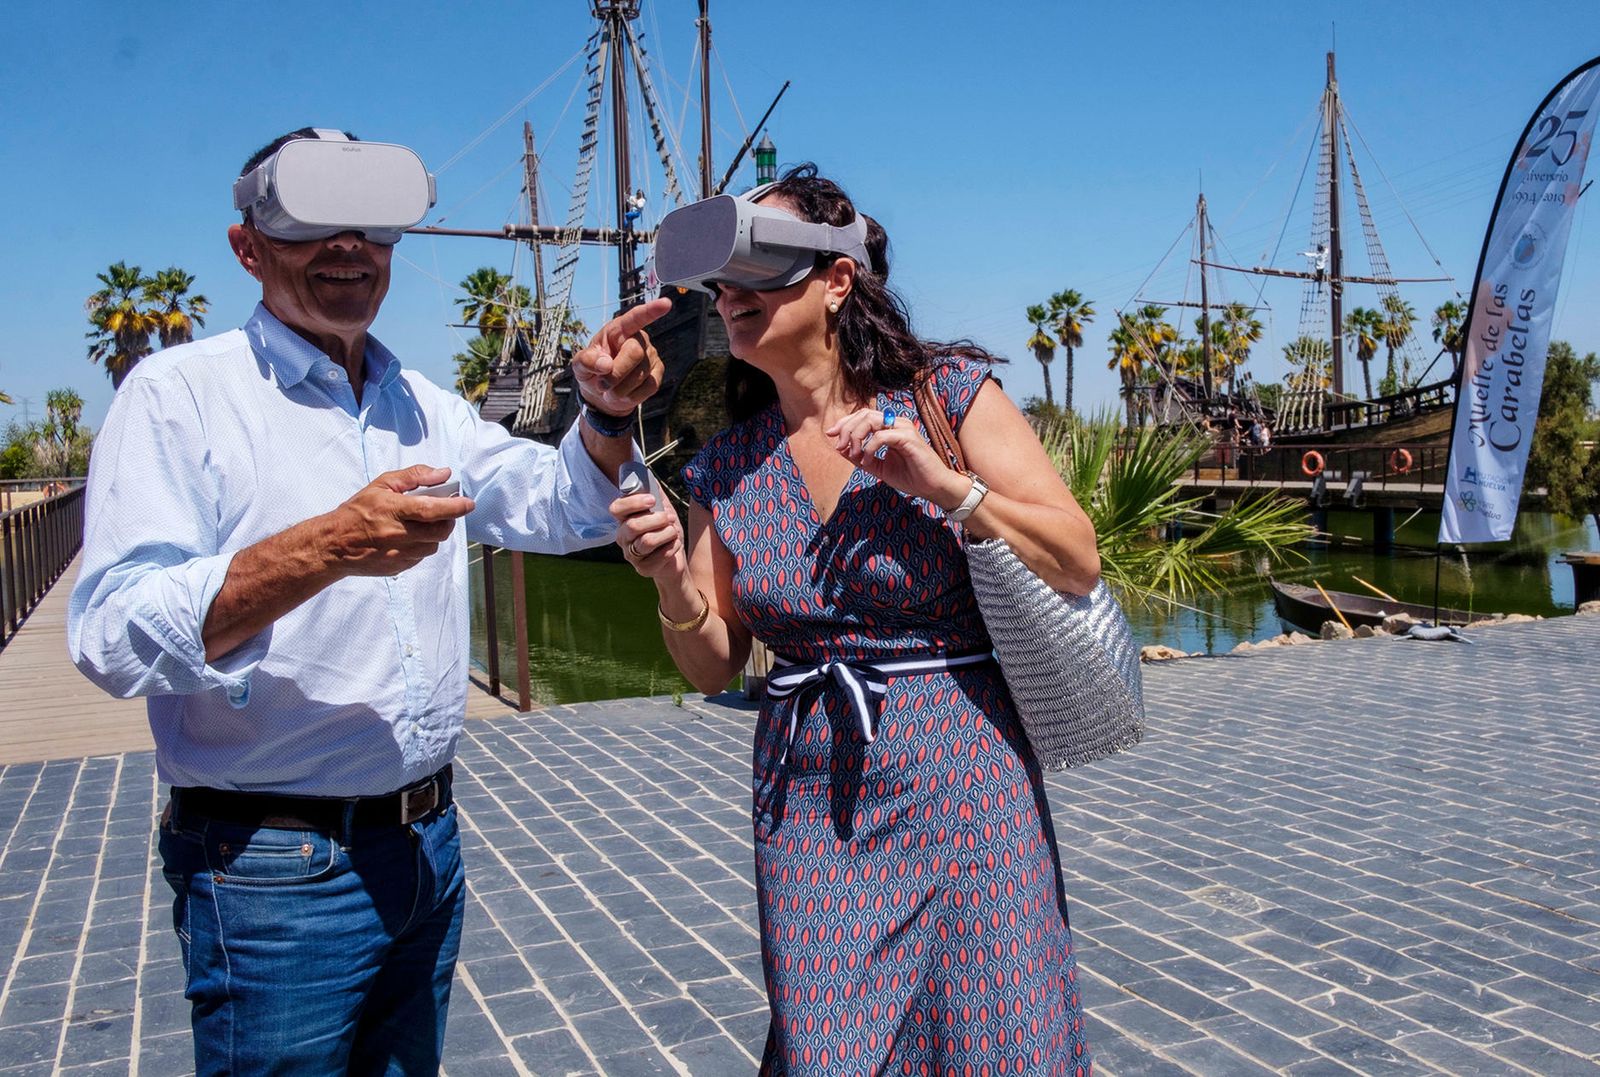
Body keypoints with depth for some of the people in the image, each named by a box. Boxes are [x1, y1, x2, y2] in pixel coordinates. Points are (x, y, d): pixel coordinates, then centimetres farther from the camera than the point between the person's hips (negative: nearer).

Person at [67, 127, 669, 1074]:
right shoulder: (180, 394, -9)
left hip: (427, 845, 6)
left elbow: (564, 508, 12)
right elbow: (115, 638, -19)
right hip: (273, 870, -6)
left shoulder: (424, 407, 9)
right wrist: (326, 549, -31)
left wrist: (606, 411, -8)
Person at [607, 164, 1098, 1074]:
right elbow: (716, 667, 6)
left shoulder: (947, 393, -6)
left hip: (961, 788, -3)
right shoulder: (728, 464, 4)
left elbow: (1079, 564, -7)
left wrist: (943, 484, -19)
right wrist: (672, 582, -13)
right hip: (808, 808, 3)